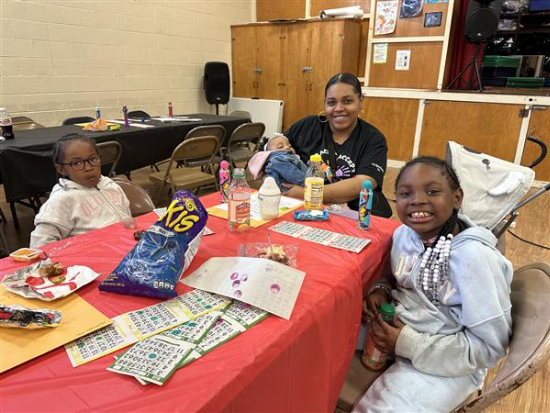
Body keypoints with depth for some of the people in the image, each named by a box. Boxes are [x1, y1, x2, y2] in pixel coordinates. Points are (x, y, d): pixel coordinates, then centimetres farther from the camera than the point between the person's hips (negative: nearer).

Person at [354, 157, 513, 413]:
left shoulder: (473, 255, -25)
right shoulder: (405, 232, -6)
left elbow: (491, 346, -20)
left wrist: (410, 344, -23)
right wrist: (380, 290, -9)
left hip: (447, 360, -6)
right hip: (397, 326, 6)